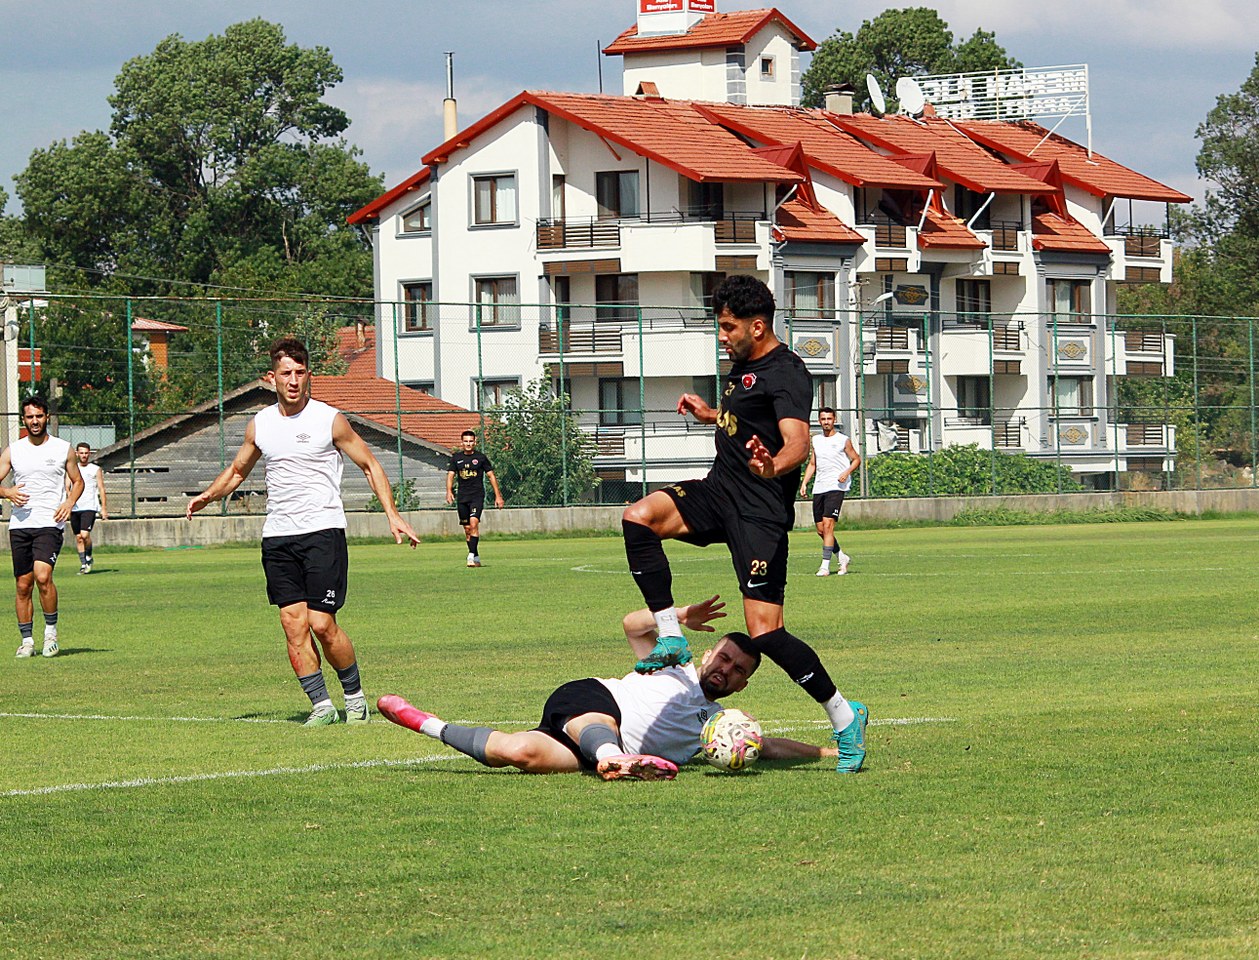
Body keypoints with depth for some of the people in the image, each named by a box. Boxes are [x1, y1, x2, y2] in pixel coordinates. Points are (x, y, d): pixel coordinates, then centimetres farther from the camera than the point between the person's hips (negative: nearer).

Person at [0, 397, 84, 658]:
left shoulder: (63, 449, 6)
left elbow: (77, 481, 16)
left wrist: (69, 502, -3)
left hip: (50, 523, -3)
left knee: (42, 576, -22)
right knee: (23, 586, 4)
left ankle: (51, 631, -5)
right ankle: (27, 640, 13)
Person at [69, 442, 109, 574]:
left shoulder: (96, 470, 6)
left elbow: (101, 489, 5)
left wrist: (104, 508, 0)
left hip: (90, 507, -3)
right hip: (75, 508, 3)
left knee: (85, 534, -18)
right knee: (78, 537, 4)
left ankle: (88, 557, 4)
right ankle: (83, 564, 11)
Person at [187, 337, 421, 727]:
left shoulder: (329, 420, -3)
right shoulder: (259, 424, 9)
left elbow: (370, 465, 5)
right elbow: (237, 470, 25)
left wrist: (392, 514, -5)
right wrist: (210, 495, 6)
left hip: (323, 531, -4)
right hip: (277, 537, 4)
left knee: (322, 624, -10)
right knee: (293, 624, -5)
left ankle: (355, 695, 9)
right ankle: (321, 705, 1)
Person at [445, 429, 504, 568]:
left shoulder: (481, 457, 1)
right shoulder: (456, 457, 8)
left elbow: (491, 475, 5)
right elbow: (450, 475, 6)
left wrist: (498, 495, 4)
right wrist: (449, 491, -11)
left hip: (477, 495, -4)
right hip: (462, 497, 4)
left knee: (474, 523, -21)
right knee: (467, 529, 6)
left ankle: (471, 555, -24)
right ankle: (476, 558, 15)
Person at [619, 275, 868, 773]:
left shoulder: (785, 373, -14)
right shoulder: (743, 364, 14)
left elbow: (797, 442, -30)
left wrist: (772, 467, -49)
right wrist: (711, 415, 37)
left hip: (760, 511, -9)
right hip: (719, 490, 9)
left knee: (765, 633, -14)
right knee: (638, 516, -16)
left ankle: (845, 718, 1)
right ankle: (670, 638, -9)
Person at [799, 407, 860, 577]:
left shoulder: (843, 440, 0)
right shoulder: (815, 440, 15)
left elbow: (856, 459, 5)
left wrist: (847, 472, -13)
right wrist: (804, 483, 10)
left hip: (836, 487, -6)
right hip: (818, 489, 6)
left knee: (827, 525, -16)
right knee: (820, 529, 4)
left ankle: (825, 566, -16)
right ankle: (842, 558, 23)